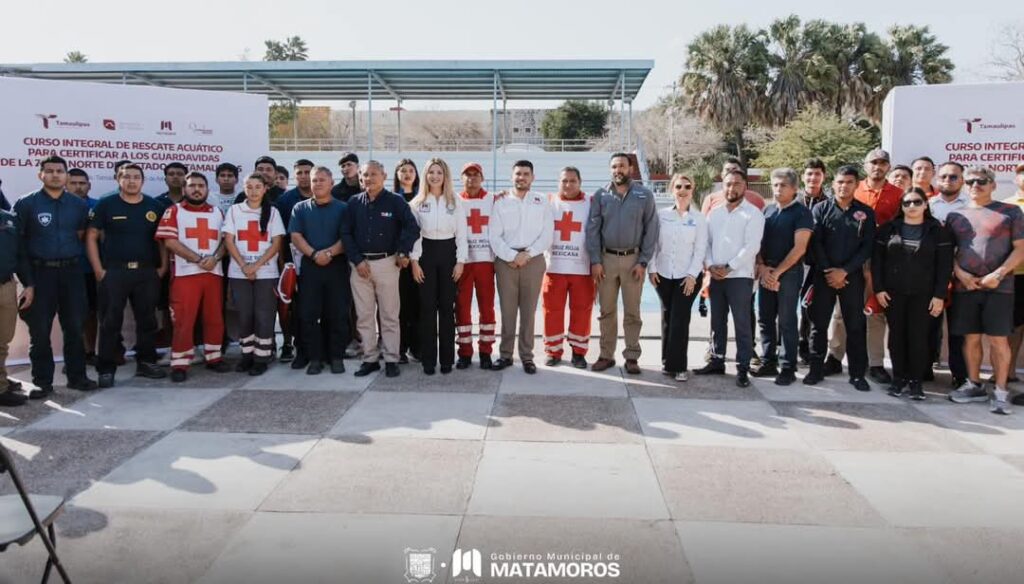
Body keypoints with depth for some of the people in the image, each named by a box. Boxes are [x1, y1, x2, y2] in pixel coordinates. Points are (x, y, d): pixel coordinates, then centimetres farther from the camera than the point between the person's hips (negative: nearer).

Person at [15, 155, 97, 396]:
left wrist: (74, 257, 5)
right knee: (40, 331, 3)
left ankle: (77, 376, 19)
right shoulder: (26, 203, -2)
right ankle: (42, 381, 12)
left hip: (72, 272, 2)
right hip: (40, 273, -2)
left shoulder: (79, 204, 7)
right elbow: (16, 239, -2)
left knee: (75, 327, 8)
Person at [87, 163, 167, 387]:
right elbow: (91, 237, 1)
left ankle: (146, 362, 21)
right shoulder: (106, 205, 1)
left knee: (147, 319, 9)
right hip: (114, 271, -2)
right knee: (111, 321, 0)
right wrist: (99, 270, -6)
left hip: (147, 272, 3)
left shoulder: (155, 207, 7)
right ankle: (106, 369, 6)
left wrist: (163, 267, 3)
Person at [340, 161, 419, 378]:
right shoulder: (354, 203, 7)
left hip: (386, 263, -3)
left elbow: (412, 228, -7)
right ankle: (370, 359, 16)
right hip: (360, 264, 3)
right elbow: (346, 233, 6)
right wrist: (357, 260, -3)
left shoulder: (395, 201, -2)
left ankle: (391, 360, 9)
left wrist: (403, 253, -11)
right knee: (364, 316, 7)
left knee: (389, 315, 2)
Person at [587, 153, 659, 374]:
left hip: (633, 259, -1)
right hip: (606, 258, 1)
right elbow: (593, 228, 2)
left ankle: (632, 357, 13)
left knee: (632, 312, 5)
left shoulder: (645, 195, 1)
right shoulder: (600, 195, 4)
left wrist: (643, 261, -7)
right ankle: (606, 355, 16)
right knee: (607, 310, 7)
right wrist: (595, 261, -5)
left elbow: (651, 230, 0)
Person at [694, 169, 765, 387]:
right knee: (717, 322, 11)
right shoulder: (714, 213, 13)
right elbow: (706, 241, 12)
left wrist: (729, 268, -15)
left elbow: (751, 246, -12)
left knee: (742, 324, -3)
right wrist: (710, 265, -4)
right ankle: (717, 361, 21)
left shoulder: (753, 213, -4)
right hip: (715, 276, 5)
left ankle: (743, 368, 2)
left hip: (740, 276, -5)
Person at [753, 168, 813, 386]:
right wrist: (762, 267, -5)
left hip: (789, 273, -5)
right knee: (765, 319, 8)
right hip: (766, 272, 6)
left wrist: (777, 272, -13)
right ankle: (768, 363, 17)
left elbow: (799, 248, -12)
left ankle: (788, 368, 5)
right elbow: (758, 241, 10)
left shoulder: (802, 213, -5)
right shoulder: (767, 210, 12)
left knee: (787, 321, -2)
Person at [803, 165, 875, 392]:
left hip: (852, 276, 0)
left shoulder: (866, 213, 5)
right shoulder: (821, 209, 4)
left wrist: (844, 271, -10)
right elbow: (816, 243, -3)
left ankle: (857, 374, 11)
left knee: (855, 326, 3)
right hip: (824, 275, 0)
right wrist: (828, 271, -10)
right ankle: (816, 369, 13)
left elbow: (867, 247, -1)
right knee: (819, 324, 4)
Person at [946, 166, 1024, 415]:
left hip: (999, 287, -2)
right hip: (964, 287, 3)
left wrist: (998, 274, -12)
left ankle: (1000, 392, 6)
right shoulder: (955, 215, 11)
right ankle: (974, 385, 20)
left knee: (998, 339, -3)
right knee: (971, 338, 8)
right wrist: (961, 275, -6)